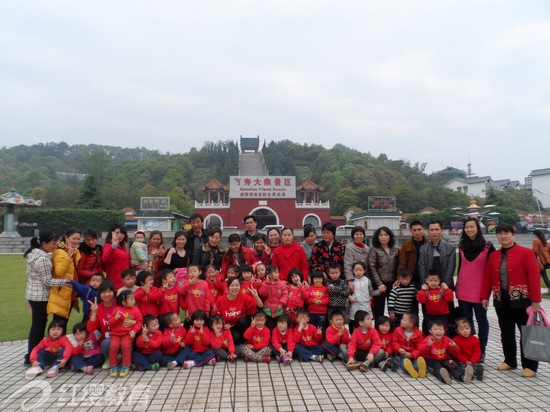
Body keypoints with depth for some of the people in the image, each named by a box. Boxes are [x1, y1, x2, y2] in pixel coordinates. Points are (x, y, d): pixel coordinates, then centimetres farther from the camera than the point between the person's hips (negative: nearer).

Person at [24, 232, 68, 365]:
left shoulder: (34, 253, 9)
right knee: (39, 326, 0)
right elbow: (48, 281, -20)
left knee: (37, 325, 15)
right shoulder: (42, 259, -22)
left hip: (34, 294, 10)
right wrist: (66, 281, -19)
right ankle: (32, 358, 9)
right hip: (40, 296, -10)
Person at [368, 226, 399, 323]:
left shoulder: (396, 249, 10)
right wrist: (379, 284, -12)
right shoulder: (374, 250, -1)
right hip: (379, 284, -3)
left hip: (393, 284, 3)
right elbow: (372, 268, -6)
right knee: (379, 312, 3)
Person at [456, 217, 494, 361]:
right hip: (463, 290, 4)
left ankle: (481, 350, 21)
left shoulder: (487, 246, -4)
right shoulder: (461, 246, 8)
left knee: (481, 320, 8)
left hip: (480, 289, -3)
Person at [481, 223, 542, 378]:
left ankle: (530, 366, 15)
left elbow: (534, 277, -11)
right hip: (501, 301, 5)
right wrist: (485, 296, 3)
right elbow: (487, 277, 8)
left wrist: (535, 300, -15)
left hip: (521, 300, -4)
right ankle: (510, 361, 27)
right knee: (506, 333, 13)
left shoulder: (526, 253, -6)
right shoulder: (493, 256, 8)